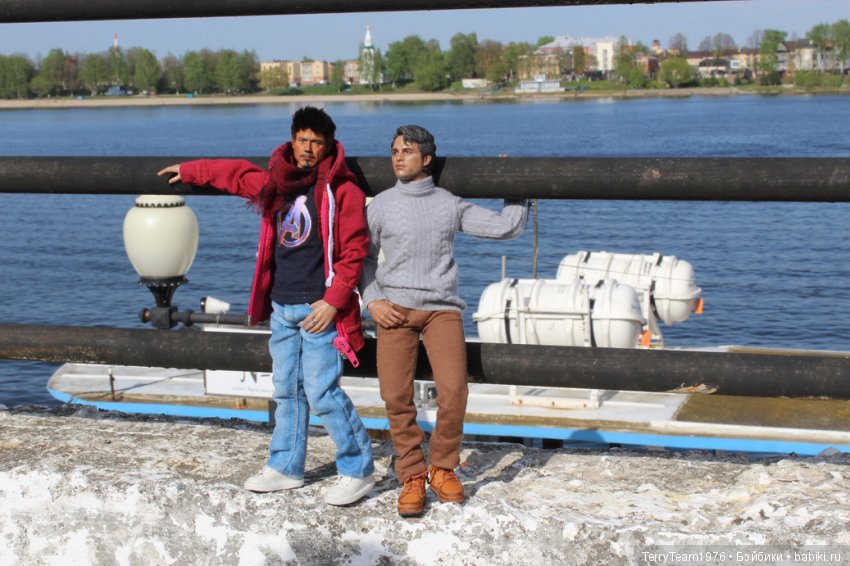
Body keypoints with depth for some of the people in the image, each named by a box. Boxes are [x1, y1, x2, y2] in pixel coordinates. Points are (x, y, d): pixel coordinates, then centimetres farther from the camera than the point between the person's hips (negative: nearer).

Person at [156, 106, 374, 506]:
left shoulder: (341, 190, -9)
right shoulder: (276, 182, 12)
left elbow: (354, 252, -12)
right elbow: (237, 173, 30)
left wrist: (333, 301, -18)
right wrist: (189, 171, 39)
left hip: (318, 309, -7)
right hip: (282, 306, 7)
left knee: (322, 392, -10)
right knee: (287, 390, 14)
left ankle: (358, 470, 1)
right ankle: (285, 467, 25)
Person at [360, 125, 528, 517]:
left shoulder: (450, 205, 9)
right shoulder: (380, 205, 8)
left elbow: (507, 227, 12)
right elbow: (364, 257, 14)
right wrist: (372, 301, 2)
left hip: (442, 308, 0)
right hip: (395, 308, 0)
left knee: (453, 389, -14)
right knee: (396, 396, -9)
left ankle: (443, 469, 6)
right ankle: (412, 476, 7)